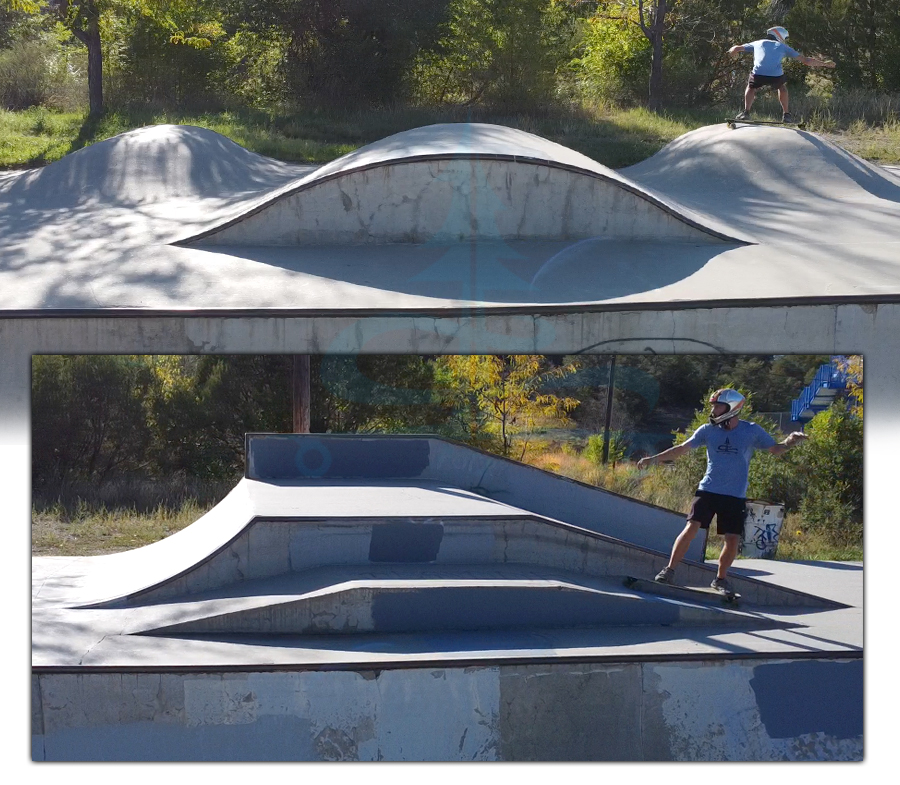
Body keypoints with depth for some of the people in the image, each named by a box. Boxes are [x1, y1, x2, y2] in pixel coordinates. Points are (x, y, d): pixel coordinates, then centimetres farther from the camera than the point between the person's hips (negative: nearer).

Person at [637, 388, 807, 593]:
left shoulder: (752, 431, -1)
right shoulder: (708, 430, 2)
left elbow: (775, 449, 5)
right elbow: (682, 449, 5)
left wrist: (790, 442, -16)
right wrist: (654, 459, 1)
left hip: (735, 496, 0)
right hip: (708, 490, 0)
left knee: (733, 539, -2)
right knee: (692, 528, -15)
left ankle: (720, 579, 19)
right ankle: (669, 570, -8)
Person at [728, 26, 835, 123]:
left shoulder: (758, 43, 27)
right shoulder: (783, 47, 26)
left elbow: (736, 49, 31)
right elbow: (806, 60, 26)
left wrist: (733, 51, 56)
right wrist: (824, 63, 38)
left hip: (758, 75, 0)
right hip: (776, 76, 0)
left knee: (751, 87, 32)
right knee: (782, 87, 34)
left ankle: (746, 112, 15)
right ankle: (786, 114, 32)